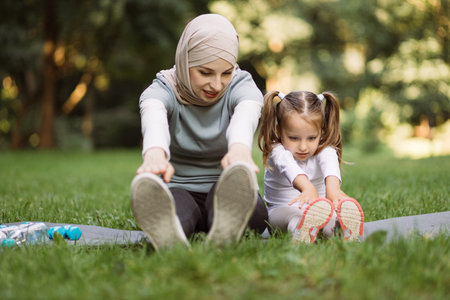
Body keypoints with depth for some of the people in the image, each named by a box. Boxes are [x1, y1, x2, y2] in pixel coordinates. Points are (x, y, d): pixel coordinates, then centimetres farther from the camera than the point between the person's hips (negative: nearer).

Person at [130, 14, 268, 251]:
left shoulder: (241, 86, -3)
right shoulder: (162, 90, -5)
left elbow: (245, 116, -30)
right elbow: (153, 120, -32)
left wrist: (240, 147, -57)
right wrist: (155, 154, -58)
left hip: (229, 198, 1)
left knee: (233, 181, -36)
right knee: (174, 200, -37)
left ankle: (226, 227, -67)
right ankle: (167, 233, -69)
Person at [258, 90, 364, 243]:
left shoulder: (324, 151, -5)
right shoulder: (278, 151, -13)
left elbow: (330, 165, -30)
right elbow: (289, 167, -37)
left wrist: (333, 187, -56)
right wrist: (307, 188, -60)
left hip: (317, 208, 2)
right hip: (281, 210, -1)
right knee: (293, 212, -38)